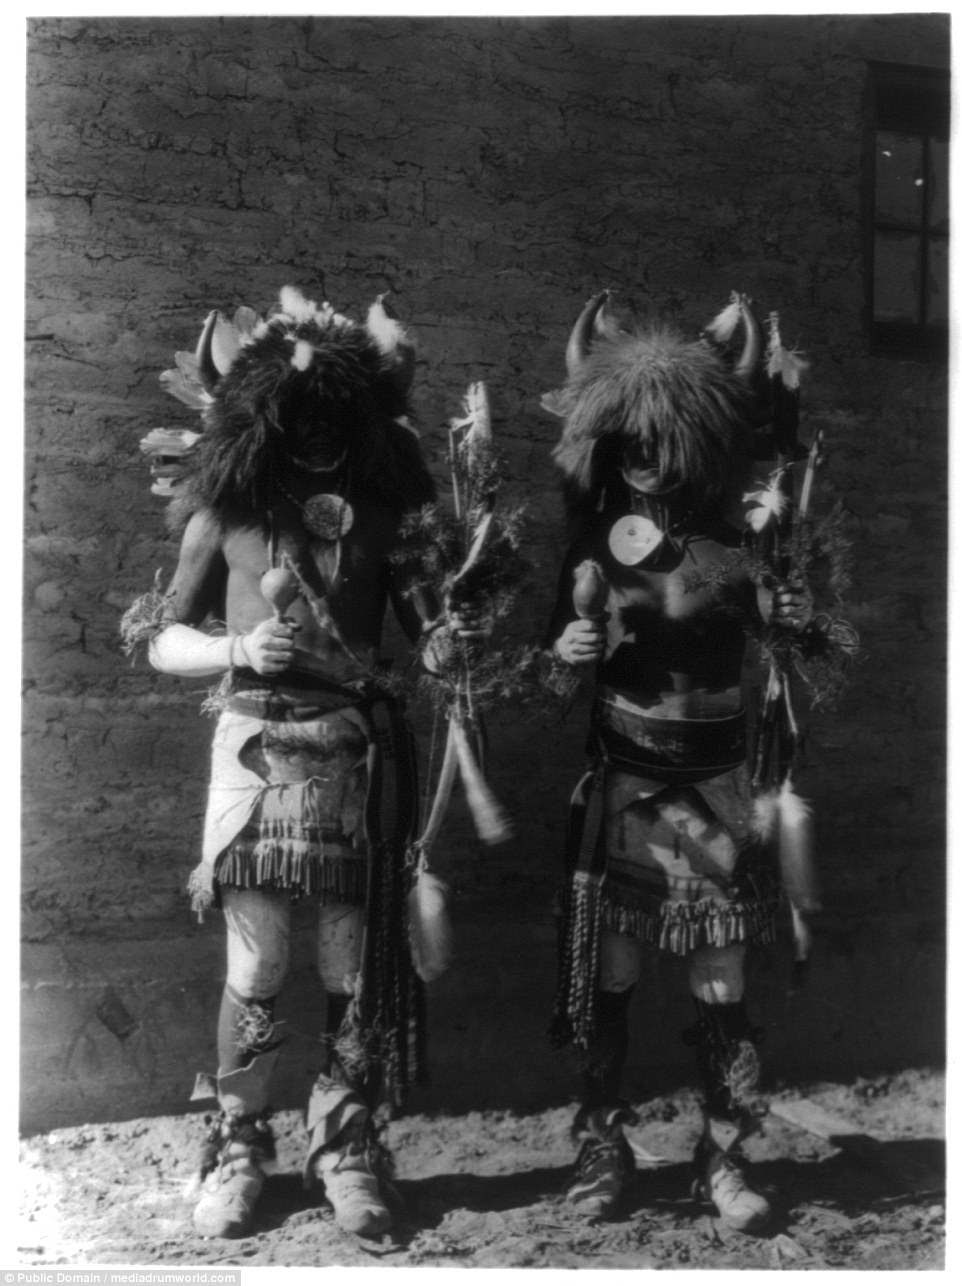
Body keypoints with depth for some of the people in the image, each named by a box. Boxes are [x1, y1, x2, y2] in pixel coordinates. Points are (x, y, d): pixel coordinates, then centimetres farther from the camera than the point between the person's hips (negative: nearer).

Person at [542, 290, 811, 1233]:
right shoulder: (595, 545, -2)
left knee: (721, 988, 3)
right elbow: (557, 645, 6)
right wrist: (567, 649, -15)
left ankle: (724, 1157, 18)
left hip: (713, 789, -1)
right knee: (607, 981, 5)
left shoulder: (737, 544, -5)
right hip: (622, 785, 1)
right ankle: (602, 1148, 21)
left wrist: (792, 621, -17)